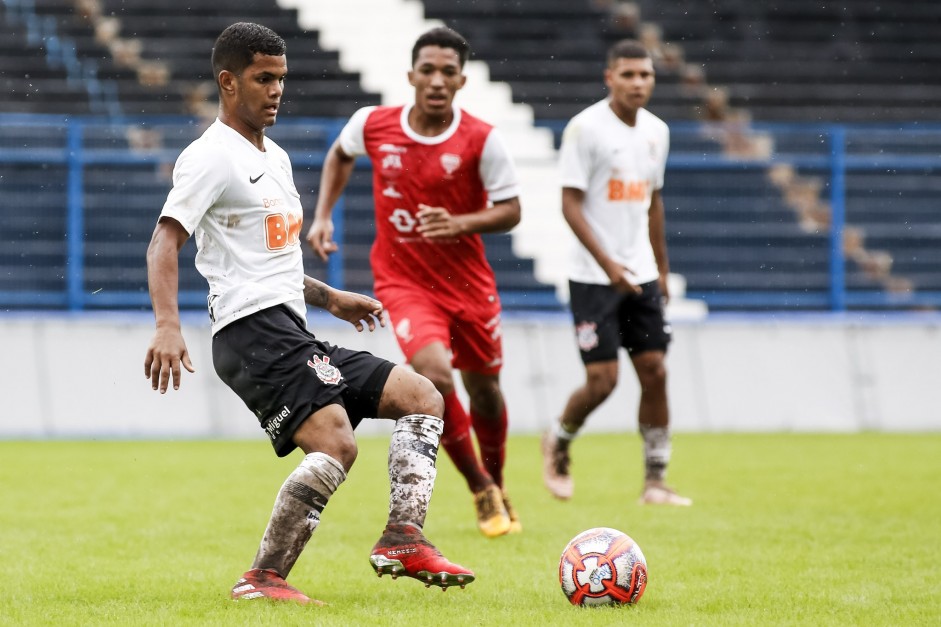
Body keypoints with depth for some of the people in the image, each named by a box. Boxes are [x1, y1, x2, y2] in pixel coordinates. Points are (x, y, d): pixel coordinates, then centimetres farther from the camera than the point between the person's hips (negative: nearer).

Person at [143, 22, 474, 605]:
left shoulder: (275, 157, 23)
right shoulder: (213, 156, -7)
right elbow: (165, 241, -18)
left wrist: (329, 297, 29)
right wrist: (168, 325, -31)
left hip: (293, 336, 10)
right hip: (255, 333, -10)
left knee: (422, 398, 6)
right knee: (335, 445, -25)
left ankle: (403, 539, -4)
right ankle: (264, 579, -21)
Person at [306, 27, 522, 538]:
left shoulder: (482, 140, -14)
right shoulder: (372, 125, -8)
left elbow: (510, 211, -10)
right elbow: (340, 155, 15)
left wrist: (460, 223, -28)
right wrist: (323, 217, 6)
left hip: (467, 281, 1)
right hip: (402, 280, -1)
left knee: (483, 388, 12)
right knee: (435, 374, -24)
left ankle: (497, 487, 41)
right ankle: (481, 491, -4)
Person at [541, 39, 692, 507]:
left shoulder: (656, 131, 8)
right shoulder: (585, 128, -12)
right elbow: (570, 204, -14)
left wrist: (662, 268, 20)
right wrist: (607, 263, -22)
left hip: (641, 276, 6)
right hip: (594, 278, -6)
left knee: (654, 371, 0)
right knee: (602, 380, -8)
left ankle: (655, 481, 7)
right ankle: (558, 443, 21)